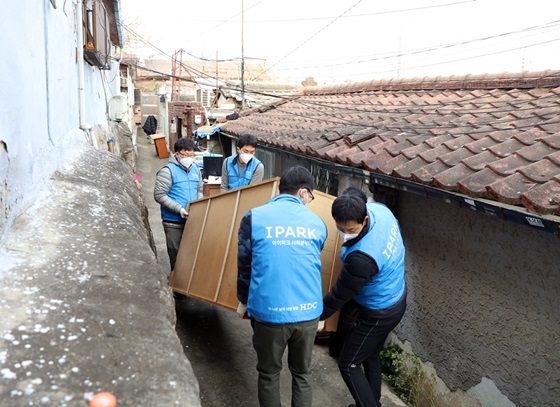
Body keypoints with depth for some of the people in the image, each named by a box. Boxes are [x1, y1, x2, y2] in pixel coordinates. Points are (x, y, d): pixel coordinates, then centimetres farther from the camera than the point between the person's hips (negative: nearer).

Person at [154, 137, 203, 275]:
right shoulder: (168, 171, -10)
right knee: (176, 255, 4)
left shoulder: (195, 169, 10)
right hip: (174, 222, -5)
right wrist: (179, 209, -21)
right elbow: (159, 195, -15)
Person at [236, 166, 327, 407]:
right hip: (308, 311, 2)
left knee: (269, 374, 20)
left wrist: (243, 301, 19)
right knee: (302, 373, 22)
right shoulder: (317, 223, 5)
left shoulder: (254, 218, -3)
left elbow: (244, 265, 2)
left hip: (269, 312, -2)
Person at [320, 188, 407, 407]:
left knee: (348, 364, 9)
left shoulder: (362, 257, -39)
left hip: (378, 314, -9)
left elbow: (341, 294, -24)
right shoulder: (380, 209, -18)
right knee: (370, 356, 26)